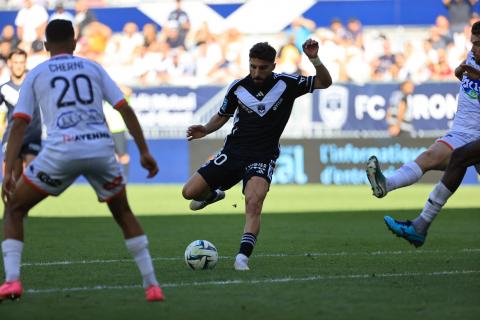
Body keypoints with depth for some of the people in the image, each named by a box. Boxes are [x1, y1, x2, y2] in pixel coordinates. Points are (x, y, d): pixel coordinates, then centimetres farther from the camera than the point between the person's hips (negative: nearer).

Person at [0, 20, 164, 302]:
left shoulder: (36, 75, 16)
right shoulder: (93, 68, 20)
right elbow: (126, 110, 12)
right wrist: (144, 152, 14)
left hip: (61, 152, -2)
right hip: (102, 149, 2)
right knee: (124, 214, 25)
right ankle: (152, 286, 15)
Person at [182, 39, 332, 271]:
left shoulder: (286, 84, -5)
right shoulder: (238, 87, -1)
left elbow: (325, 83, -4)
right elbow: (223, 115, 14)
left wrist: (314, 59, -22)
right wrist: (205, 130, -5)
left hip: (262, 158, -3)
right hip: (233, 152, 3)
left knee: (254, 204, -29)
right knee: (189, 192, -2)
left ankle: (242, 257, -27)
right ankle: (212, 195, 34)